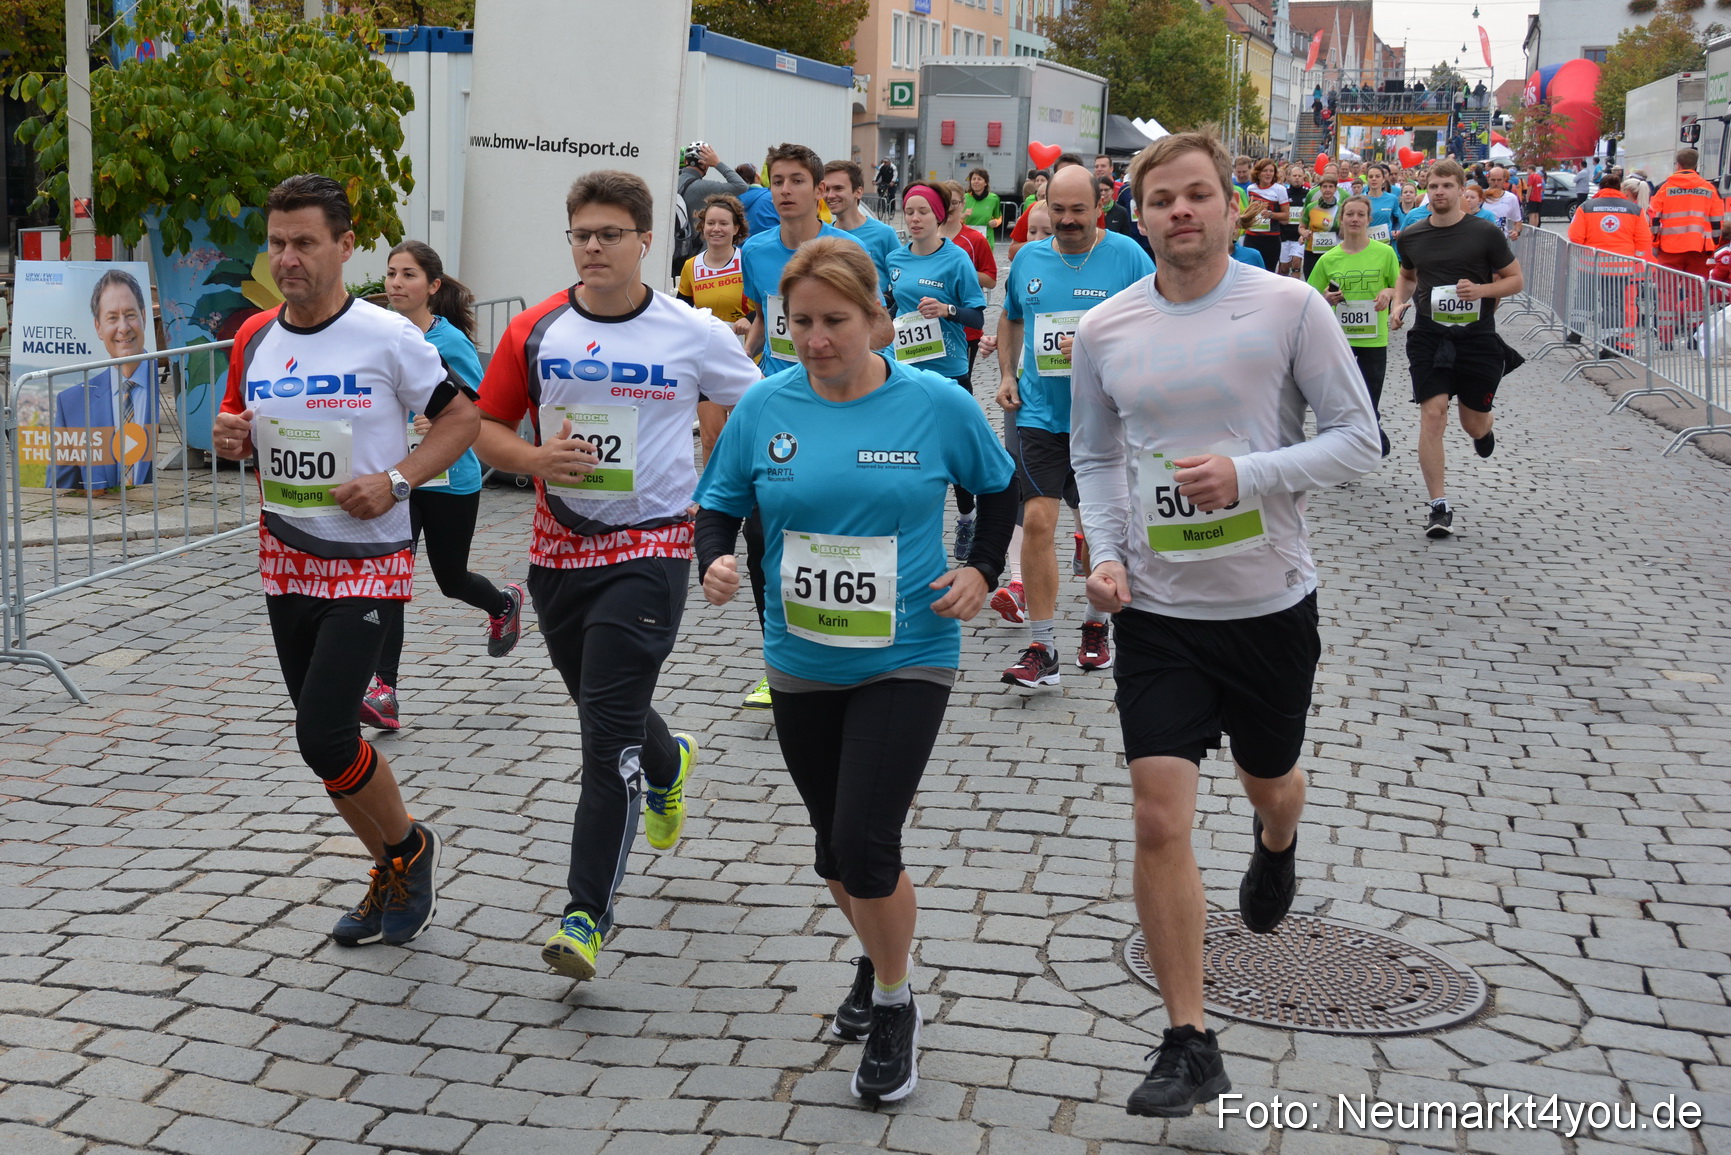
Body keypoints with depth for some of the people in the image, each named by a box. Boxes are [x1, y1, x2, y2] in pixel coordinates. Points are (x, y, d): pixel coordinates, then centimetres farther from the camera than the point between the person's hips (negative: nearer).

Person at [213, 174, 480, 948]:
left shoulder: (386, 336, -11)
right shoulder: (254, 340, 5)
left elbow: (461, 419, -5)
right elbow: (237, 425, 18)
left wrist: (396, 482, -18)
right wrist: (228, 437, -6)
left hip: (368, 564, -6)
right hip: (286, 563, 6)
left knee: (324, 736, -13)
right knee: (323, 737, 12)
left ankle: (409, 848, 14)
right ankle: (394, 877, 31)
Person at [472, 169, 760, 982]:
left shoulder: (694, 333, -6)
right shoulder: (535, 331, 1)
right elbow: (487, 430, 6)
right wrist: (538, 458, -14)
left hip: (650, 549, -4)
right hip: (559, 546, 4)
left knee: (609, 732, -10)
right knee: (602, 709, 21)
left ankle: (587, 913, -3)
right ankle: (669, 766, 56)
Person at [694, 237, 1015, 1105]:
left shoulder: (937, 404, -9)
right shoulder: (766, 406, -4)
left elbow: (998, 487, 8)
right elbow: (720, 503, 5)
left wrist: (981, 571, -4)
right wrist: (713, 560, -15)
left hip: (907, 659, -3)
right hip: (801, 664, 4)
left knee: (864, 844, -12)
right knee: (834, 847, 16)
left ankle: (896, 1007, 14)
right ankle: (876, 961, 46)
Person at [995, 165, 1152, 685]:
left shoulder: (1127, 256, -5)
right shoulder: (1028, 259, 6)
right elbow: (1010, 319, 23)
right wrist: (1007, 375, 10)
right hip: (1041, 413, 2)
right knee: (1037, 521, -9)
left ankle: (1096, 624, 34)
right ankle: (1041, 648, -3)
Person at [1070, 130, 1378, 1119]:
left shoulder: (1289, 307, -9)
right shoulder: (1106, 331, 0)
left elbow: (1359, 440, -8)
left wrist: (1248, 473, -22)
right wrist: (1106, 554, -3)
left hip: (1272, 601, -1)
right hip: (1158, 607, 1)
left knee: (1270, 781, 21)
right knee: (1160, 822, -8)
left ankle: (1277, 848, 61)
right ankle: (1191, 1046, 3)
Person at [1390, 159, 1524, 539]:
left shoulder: (1485, 233, -5)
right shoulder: (1411, 236, 5)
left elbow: (1515, 279, 2)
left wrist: (1482, 290, -16)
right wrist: (1399, 304, 5)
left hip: (1477, 337, -1)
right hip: (1429, 337, 1)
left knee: (1474, 423, 9)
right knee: (1432, 415, -12)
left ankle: (1483, 430, 51)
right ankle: (1439, 506, -8)